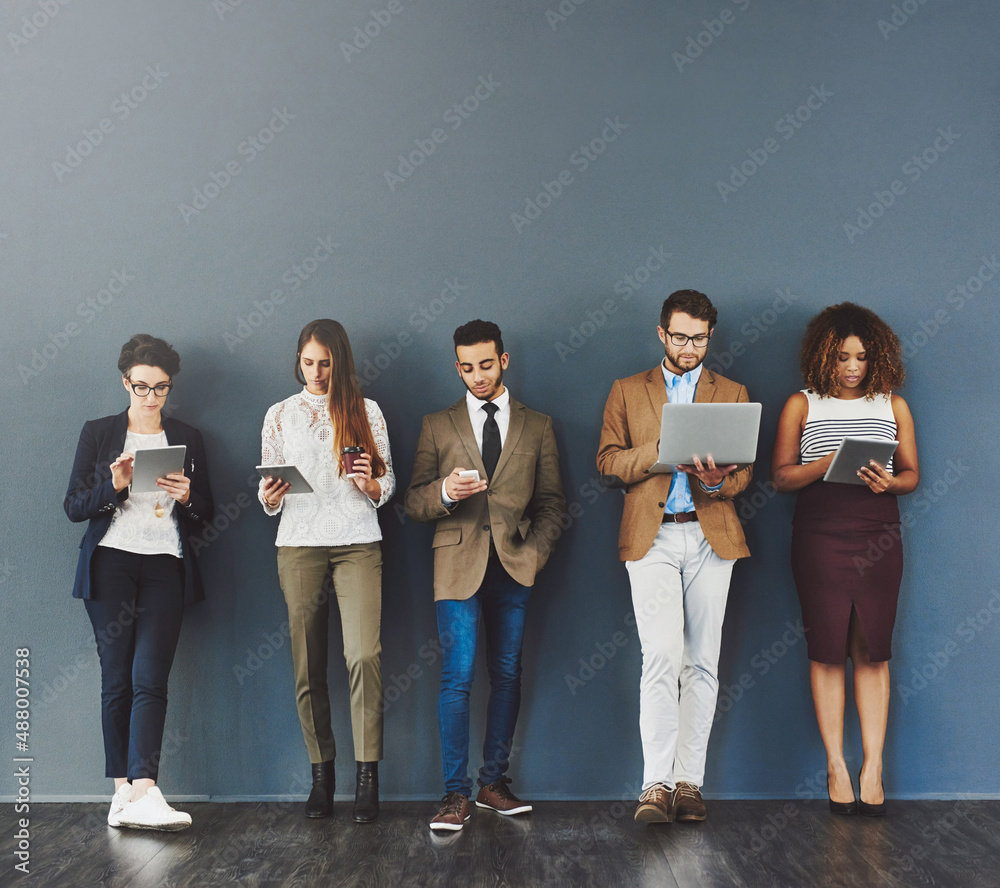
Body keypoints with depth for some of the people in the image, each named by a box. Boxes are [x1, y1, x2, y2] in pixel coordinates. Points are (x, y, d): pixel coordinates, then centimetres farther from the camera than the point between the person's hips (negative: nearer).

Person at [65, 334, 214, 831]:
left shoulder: (187, 439, 15)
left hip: (165, 566, 0)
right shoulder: (98, 434, 11)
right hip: (110, 563, 0)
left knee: (149, 679, -12)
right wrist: (113, 485, -12)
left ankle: (142, 793, -19)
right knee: (117, 678, -3)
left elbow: (206, 513, 15)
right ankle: (124, 790, 2)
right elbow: (73, 507, 6)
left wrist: (186, 497, -7)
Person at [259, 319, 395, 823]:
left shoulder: (366, 411, 9)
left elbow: (387, 487, 11)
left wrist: (370, 484, -11)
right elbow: (269, 493, 13)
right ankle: (321, 775, 12)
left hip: (358, 544, -1)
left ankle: (367, 777, -10)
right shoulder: (281, 415, 12)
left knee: (364, 655, -15)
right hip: (299, 545, 1)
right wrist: (270, 497, -9)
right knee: (308, 666, 1)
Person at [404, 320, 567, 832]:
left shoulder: (537, 427, 13)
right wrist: (445, 491, -14)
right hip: (458, 565, -2)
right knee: (457, 678, -8)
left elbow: (552, 502, 13)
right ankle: (455, 794, -1)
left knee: (506, 675, 6)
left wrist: (536, 552, -2)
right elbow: (412, 503, 7)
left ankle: (493, 782, 18)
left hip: (513, 566, 2)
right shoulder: (437, 426, 10)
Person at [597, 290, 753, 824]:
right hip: (652, 538, -2)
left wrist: (717, 480, -15)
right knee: (662, 658, -13)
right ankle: (656, 784, -10)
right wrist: (662, 448, -11)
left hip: (711, 537, 2)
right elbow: (608, 464, 5)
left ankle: (688, 781, 10)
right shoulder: (627, 393, 13)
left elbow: (744, 471, 8)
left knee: (701, 663, 3)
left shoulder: (732, 395, 15)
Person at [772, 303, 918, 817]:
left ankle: (873, 765, 5)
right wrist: (828, 463, -15)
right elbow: (780, 476, 2)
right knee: (828, 650, -1)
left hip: (878, 537, 2)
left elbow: (912, 474, 13)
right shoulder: (801, 405, 6)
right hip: (819, 538, -1)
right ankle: (836, 765, 7)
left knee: (872, 651, 0)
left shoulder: (893, 406, 12)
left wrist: (889, 482, -9)